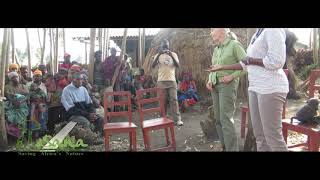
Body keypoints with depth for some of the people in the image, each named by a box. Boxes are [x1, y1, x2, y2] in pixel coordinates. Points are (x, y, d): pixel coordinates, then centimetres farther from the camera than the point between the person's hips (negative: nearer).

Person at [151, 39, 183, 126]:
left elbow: (178, 66, -4)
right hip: (161, 81, 0)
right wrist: (159, 54, -17)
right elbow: (153, 66, -7)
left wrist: (171, 55, -16)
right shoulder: (158, 55, 8)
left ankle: (178, 119, -2)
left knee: (174, 99, -4)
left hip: (172, 81, 0)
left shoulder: (173, 54, 9)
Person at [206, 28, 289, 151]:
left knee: (273, 135, -3)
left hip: (271, 89, -8)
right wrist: (222, 67, 23)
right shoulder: (257, 34, 18)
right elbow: (246, 64, 22)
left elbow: (276, 61, -21)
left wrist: (250, 60, -9)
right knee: (259, 134, 11)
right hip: (256, 88, 9)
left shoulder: (274, 30, -9)